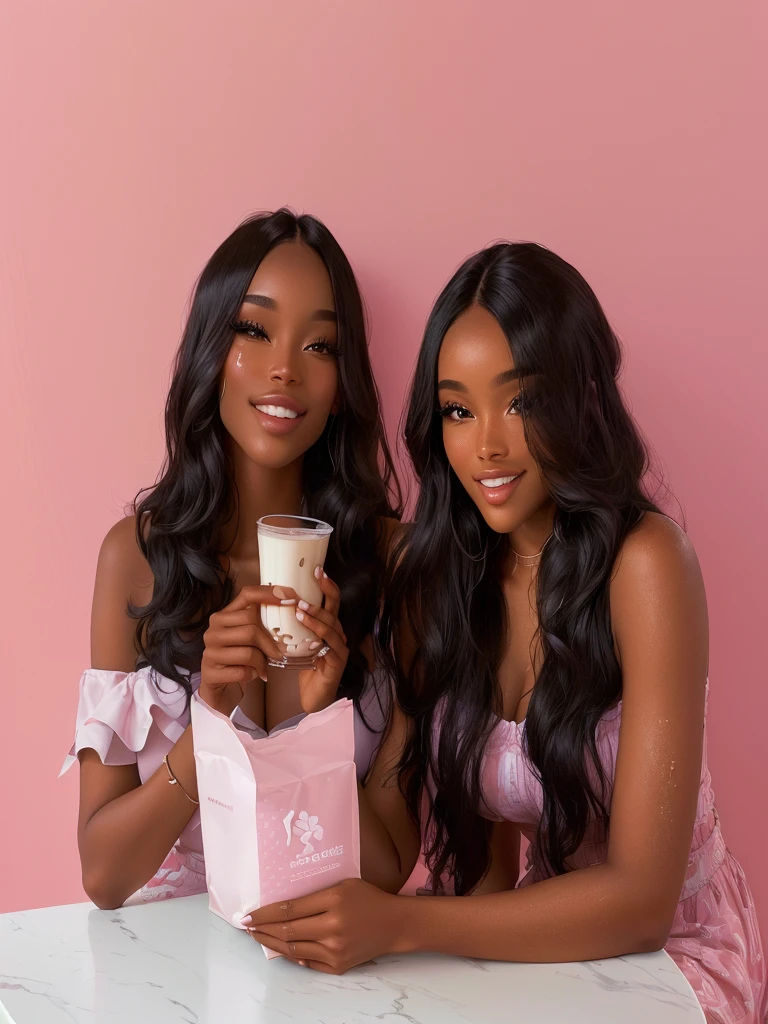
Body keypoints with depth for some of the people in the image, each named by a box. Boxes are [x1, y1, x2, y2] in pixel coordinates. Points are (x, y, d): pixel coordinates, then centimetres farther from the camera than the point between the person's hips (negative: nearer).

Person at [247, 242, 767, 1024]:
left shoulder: (643, 563, -20)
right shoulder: (430, 577, -3)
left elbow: (641, 899, -21)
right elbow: (391, 857, -4)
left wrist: (399, 925, -30)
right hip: (534, 944, 4)